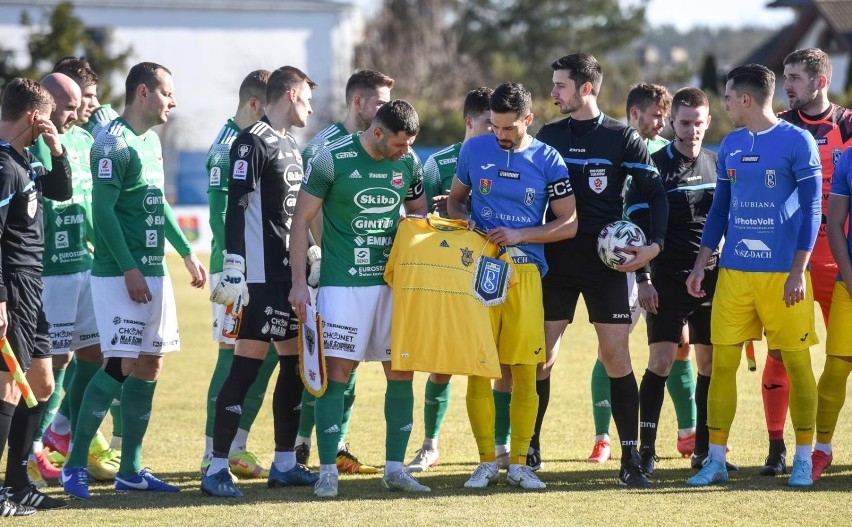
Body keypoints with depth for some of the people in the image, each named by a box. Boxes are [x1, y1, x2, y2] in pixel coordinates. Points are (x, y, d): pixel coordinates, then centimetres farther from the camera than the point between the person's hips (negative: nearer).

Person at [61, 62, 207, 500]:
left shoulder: (152, 141, 16)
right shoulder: (113, 143, -13)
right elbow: (103, 210, -18)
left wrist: (187, 254, 26)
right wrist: (129, 270, -21)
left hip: (154, 272, 9)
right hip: (119, 275, -9)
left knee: (149, 367, 8)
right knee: (122, 365, -13)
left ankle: (130, 471, 13)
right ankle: (74, 465, -7)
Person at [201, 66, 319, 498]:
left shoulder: (290, 146, 18)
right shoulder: (252, 143, -11)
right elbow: (236, 210, -17)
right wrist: (233, 271, -23)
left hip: (291, 273, 9)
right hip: (262, 277, -9)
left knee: (296, 360, 10)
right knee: (247, 363, -10)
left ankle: (285, 464, 17)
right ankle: (217, 469, -8)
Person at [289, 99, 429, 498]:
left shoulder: (408, 162, 4)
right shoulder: (331, 159, -10)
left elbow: (419, 214, 19)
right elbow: (302, 220, -6)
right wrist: (299, 282, -10)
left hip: (394, 281, 5)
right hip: (343, 282, -5)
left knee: (401, 371, 3)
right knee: (337, 372, -8)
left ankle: (394, 468, 13)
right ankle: (327, 471, -3)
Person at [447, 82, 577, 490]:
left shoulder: (548, 161, 2)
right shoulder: (474, 150, 6)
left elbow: (568, 223, 1)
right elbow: (454, 200, 19)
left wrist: (520, 235, -11)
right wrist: (463, 226, -3)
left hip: (525, 271, -1)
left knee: (524, 371, -1)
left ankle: (519, 463, 9)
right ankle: (486, 462, 7)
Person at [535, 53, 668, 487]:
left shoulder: (622, 138, -1)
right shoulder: (548, 136, 8)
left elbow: (655, 193, 0)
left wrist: (655, 244, -11)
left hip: (606, 261, -3)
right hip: (555, 259, 3)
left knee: (615, 355, -6)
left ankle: (630, 458, -2)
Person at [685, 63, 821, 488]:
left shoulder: (797, 142, -5)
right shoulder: (730, 145, 12)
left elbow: (811, 210, -7)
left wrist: (798, 272, -13)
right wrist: (700, 264, 12)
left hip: (783, 273, -5)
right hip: (734, 273, 5)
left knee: (797, 362, 0)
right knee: (722, 361, 2)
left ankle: (803, 459, 9)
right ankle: (715, 460, 7)